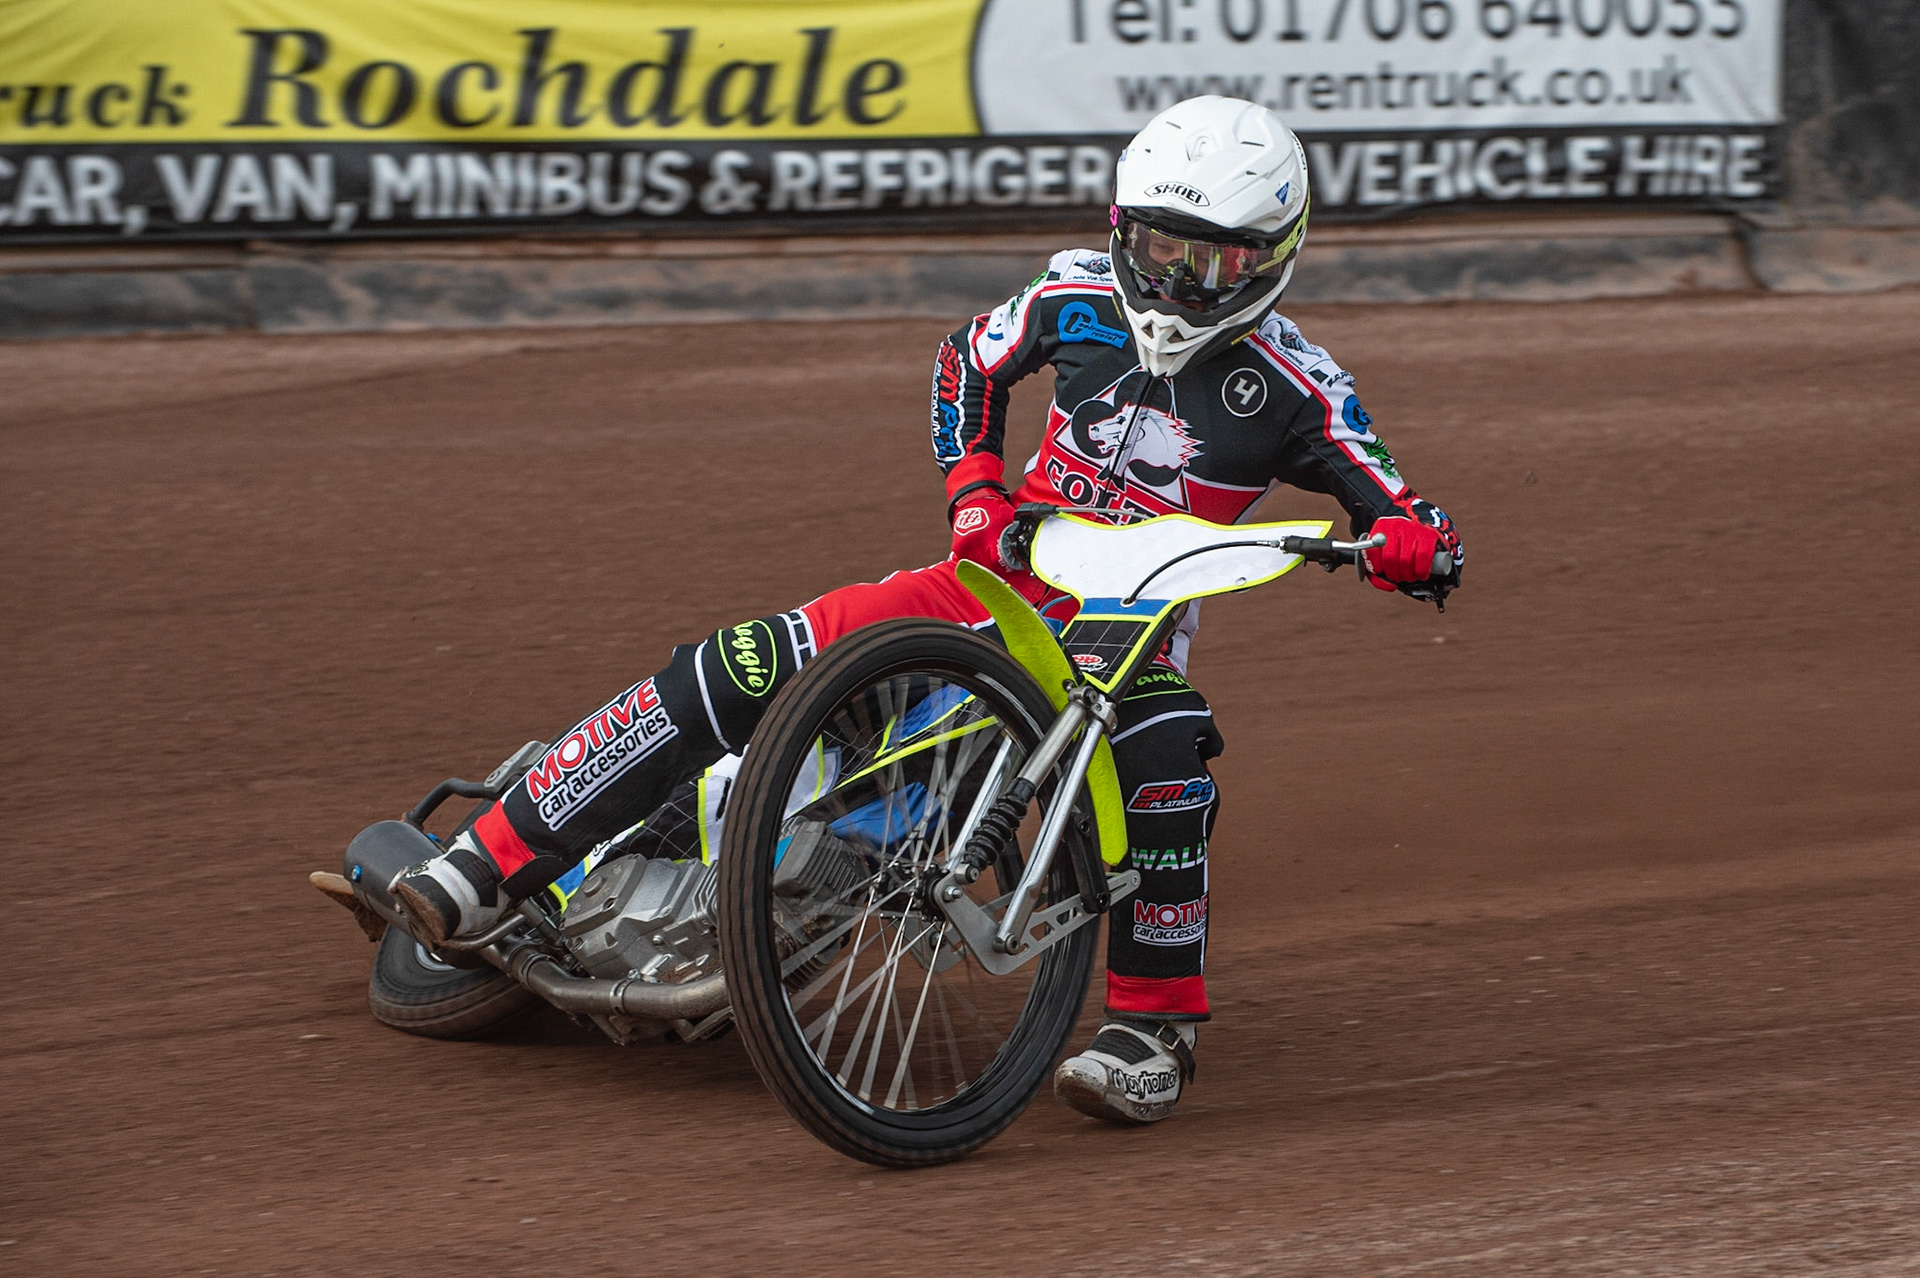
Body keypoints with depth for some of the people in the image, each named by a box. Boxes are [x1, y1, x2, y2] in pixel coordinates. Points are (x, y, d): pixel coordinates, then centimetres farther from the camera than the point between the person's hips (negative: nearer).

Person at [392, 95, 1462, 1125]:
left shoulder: (1293, 384, -9)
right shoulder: (1080, 296, -1)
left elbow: (1395, 502, -8)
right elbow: (971, 361, 16)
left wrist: (1414, 539, -33)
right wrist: (975, 486, 1)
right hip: (1011, 570, 2)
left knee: (1165, 754, -39)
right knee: (750, 663, -18)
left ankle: (1153, 1027, -24)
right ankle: (498, 859, -17)